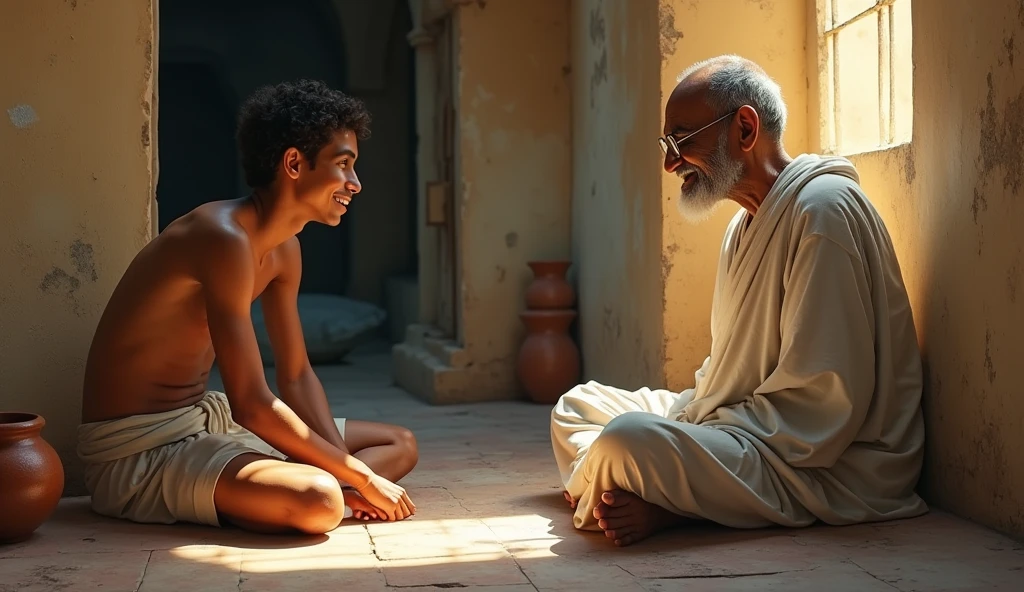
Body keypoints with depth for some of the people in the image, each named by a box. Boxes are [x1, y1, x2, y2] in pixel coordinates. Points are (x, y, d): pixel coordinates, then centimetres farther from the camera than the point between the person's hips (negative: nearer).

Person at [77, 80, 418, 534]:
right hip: (137, 450, -10)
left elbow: (297, 376, 10)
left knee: (400, 445, 11)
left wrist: (349, 472, -7)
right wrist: (361, 477, -18)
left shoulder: (284, 249, 7)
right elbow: (251, 405, -26)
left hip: (206, 421, 10)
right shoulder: (224, 237, -23)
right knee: (318, 501, -34)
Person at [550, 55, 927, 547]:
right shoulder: (746, 223, 17)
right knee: (578, 404, 13)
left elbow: (821, 402, -23)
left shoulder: (822, 211, -16)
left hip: (831, 470, -11)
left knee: (629, 438, -32)